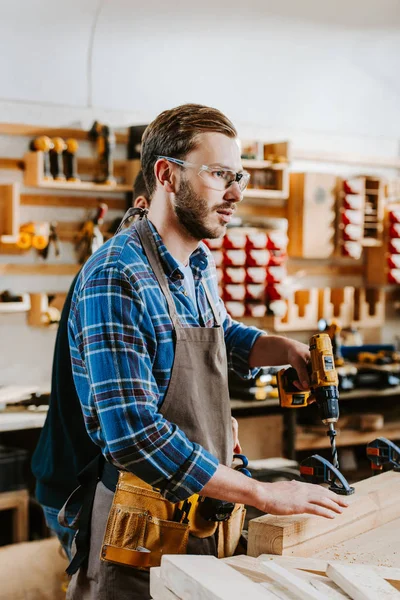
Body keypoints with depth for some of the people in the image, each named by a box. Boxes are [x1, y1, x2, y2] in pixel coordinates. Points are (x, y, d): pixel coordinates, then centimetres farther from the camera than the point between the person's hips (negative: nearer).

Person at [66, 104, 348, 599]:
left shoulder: (200, 266, 7)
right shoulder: (116, 278, -21)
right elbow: (134, 434, -28)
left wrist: (286, 349, 6)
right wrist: (263, 494, -24)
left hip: (208, 517, 8)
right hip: (143, 533, -8)